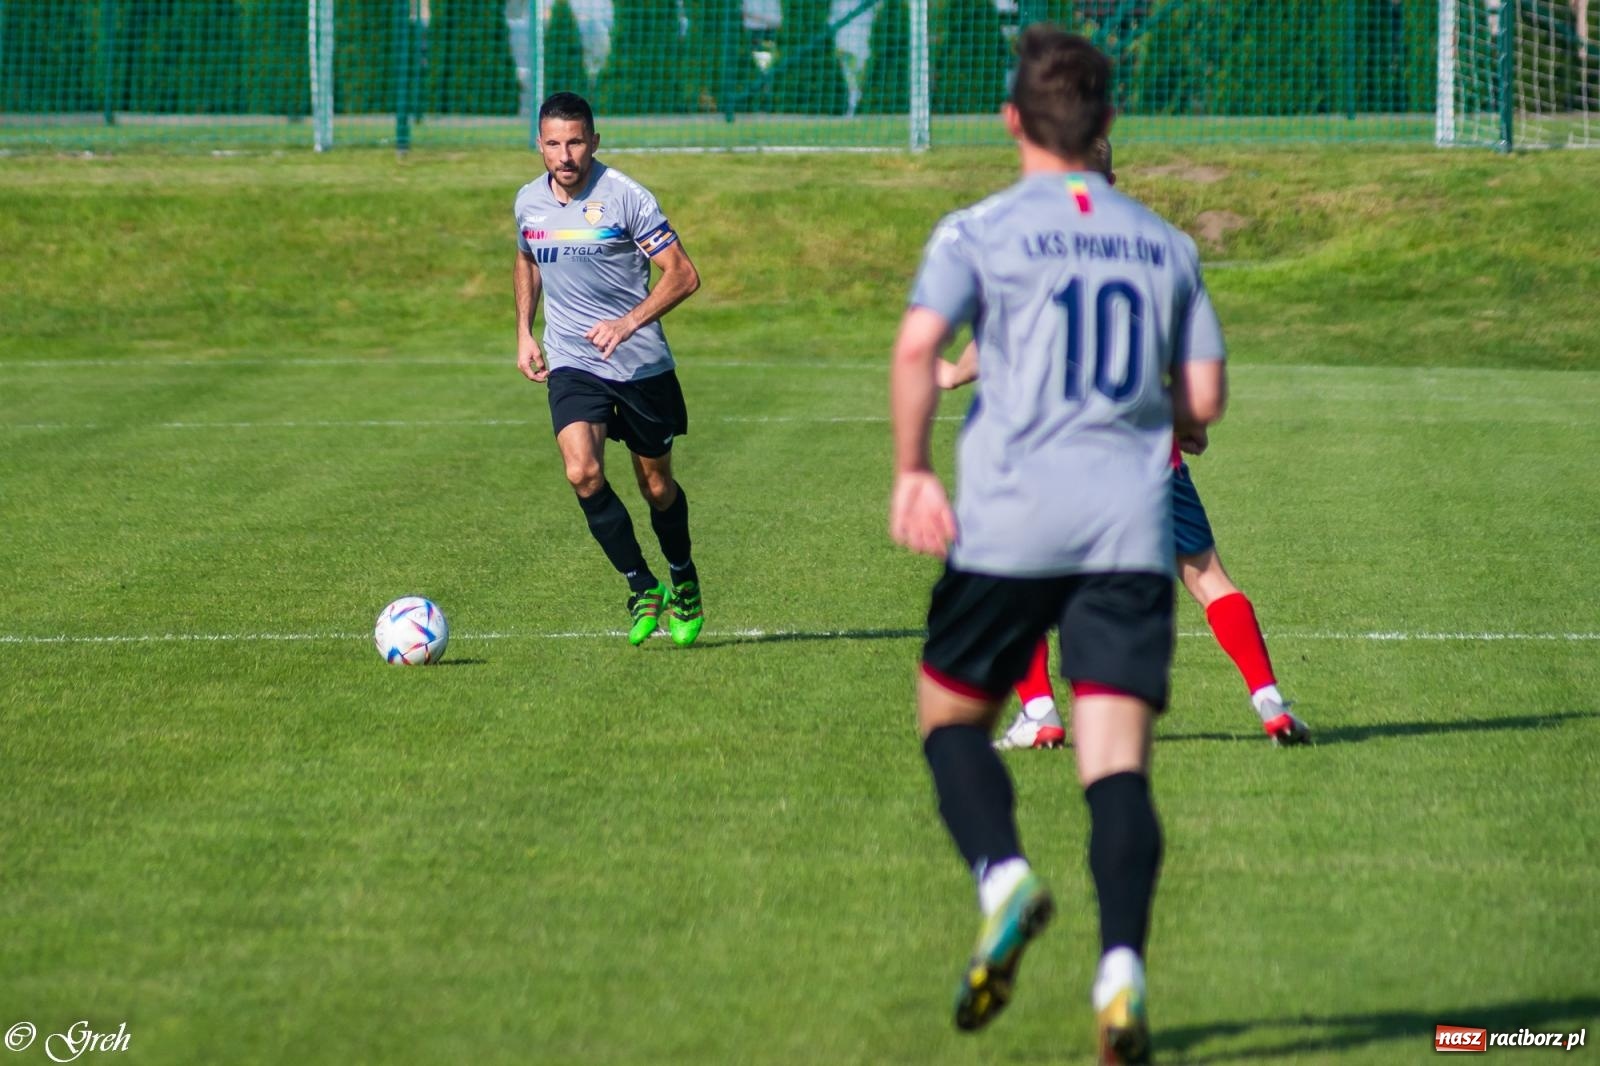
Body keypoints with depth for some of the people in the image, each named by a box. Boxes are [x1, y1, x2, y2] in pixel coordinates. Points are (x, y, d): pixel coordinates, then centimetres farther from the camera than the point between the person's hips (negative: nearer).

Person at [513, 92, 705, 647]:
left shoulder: (625, 196, -13)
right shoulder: (529, 201, 3)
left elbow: (683, 275, -13)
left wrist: (630, 322, -26)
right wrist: (524, 333, 16)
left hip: (642, 365, -3)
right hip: (571, 365, 3)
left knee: (657, 486, 9)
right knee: (582, 471, -21)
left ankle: (684, 586, 36)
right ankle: (643, 590, -6)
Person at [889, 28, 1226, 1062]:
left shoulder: (979, 231, 2)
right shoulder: (1165, 243, 13)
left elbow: (918, 347, -14)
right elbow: (1203, 401, 11)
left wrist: (912, 471, -5)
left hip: (1008, 520, -2)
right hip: (1133, 525, 2)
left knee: (951, 715, 15)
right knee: (1118, 757, -3)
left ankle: (1005, 876, -11)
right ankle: (1122, 966, -22)